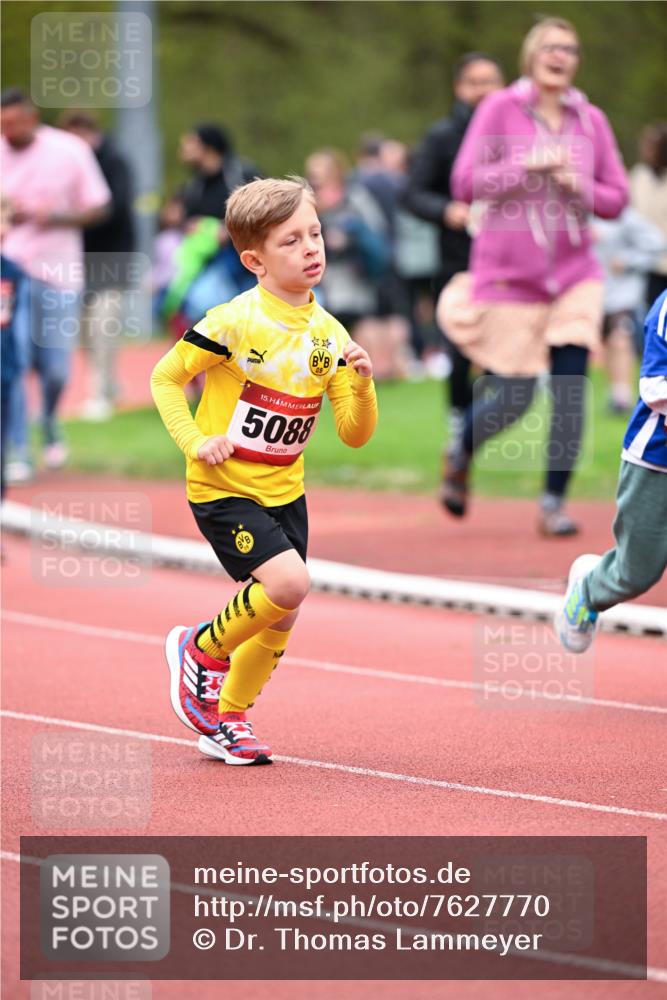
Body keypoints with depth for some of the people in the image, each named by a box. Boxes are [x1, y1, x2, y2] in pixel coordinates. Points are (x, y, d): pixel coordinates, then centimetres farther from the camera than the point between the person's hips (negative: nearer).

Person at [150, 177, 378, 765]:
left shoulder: (329, 335, 0)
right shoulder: (235, 321, -16)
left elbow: (355, 435, 1)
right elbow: (166, 378, -5)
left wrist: (361, 384, -17)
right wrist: (195, 441, -16)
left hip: (284, 491, 6)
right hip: (223, 489, -6)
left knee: (281, 616, 7)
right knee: (289, 583, -23)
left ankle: (229, 719, 29)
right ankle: (203, 649, 4)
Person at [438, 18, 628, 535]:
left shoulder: (591, 120, 5)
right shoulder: (499, 109, -3)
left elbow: (617, 198, 7)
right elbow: (465, 183, -9)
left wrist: (580, 187, -12)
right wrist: (527, 166, -20)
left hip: (574, 273, 3)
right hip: (510, 276, -3)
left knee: (571, 385, -12)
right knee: (514, 398, -1)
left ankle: (554, 502, -2)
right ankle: (460, 458, 30)